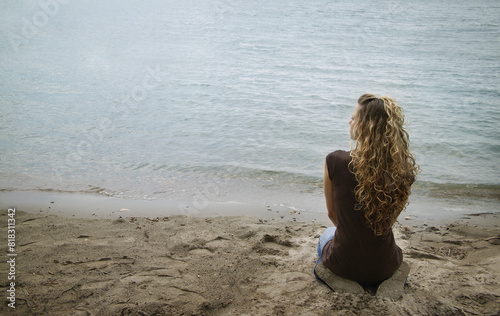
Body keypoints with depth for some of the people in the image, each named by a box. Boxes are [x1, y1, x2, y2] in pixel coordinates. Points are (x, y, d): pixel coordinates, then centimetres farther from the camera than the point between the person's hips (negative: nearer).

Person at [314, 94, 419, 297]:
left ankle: (338, 277, 11)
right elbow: (389, 220, 1)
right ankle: (389, 279, 15)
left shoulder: (335, 161, -22)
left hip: (344, 263, -2)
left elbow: (332, 214, -5)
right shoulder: (405, 170, -15)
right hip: (385, 266, 3)